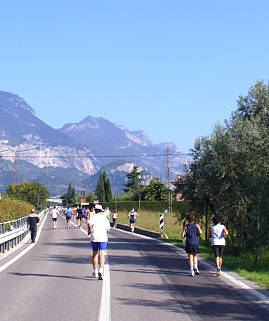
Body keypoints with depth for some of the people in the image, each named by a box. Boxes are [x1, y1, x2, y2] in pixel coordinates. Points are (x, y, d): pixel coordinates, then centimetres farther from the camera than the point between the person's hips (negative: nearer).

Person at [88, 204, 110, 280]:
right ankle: (101, 270, -28)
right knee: (102, 254, -8)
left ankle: (95, 271, 22)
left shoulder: (92, 217, 3)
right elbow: (108, 230, 7)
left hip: (94, 237, 0)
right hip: (103, 238, 0)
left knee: (95, 254, 14)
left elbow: (89, 225, -16)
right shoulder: (105, 218, 10)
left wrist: (89, 231, 2)